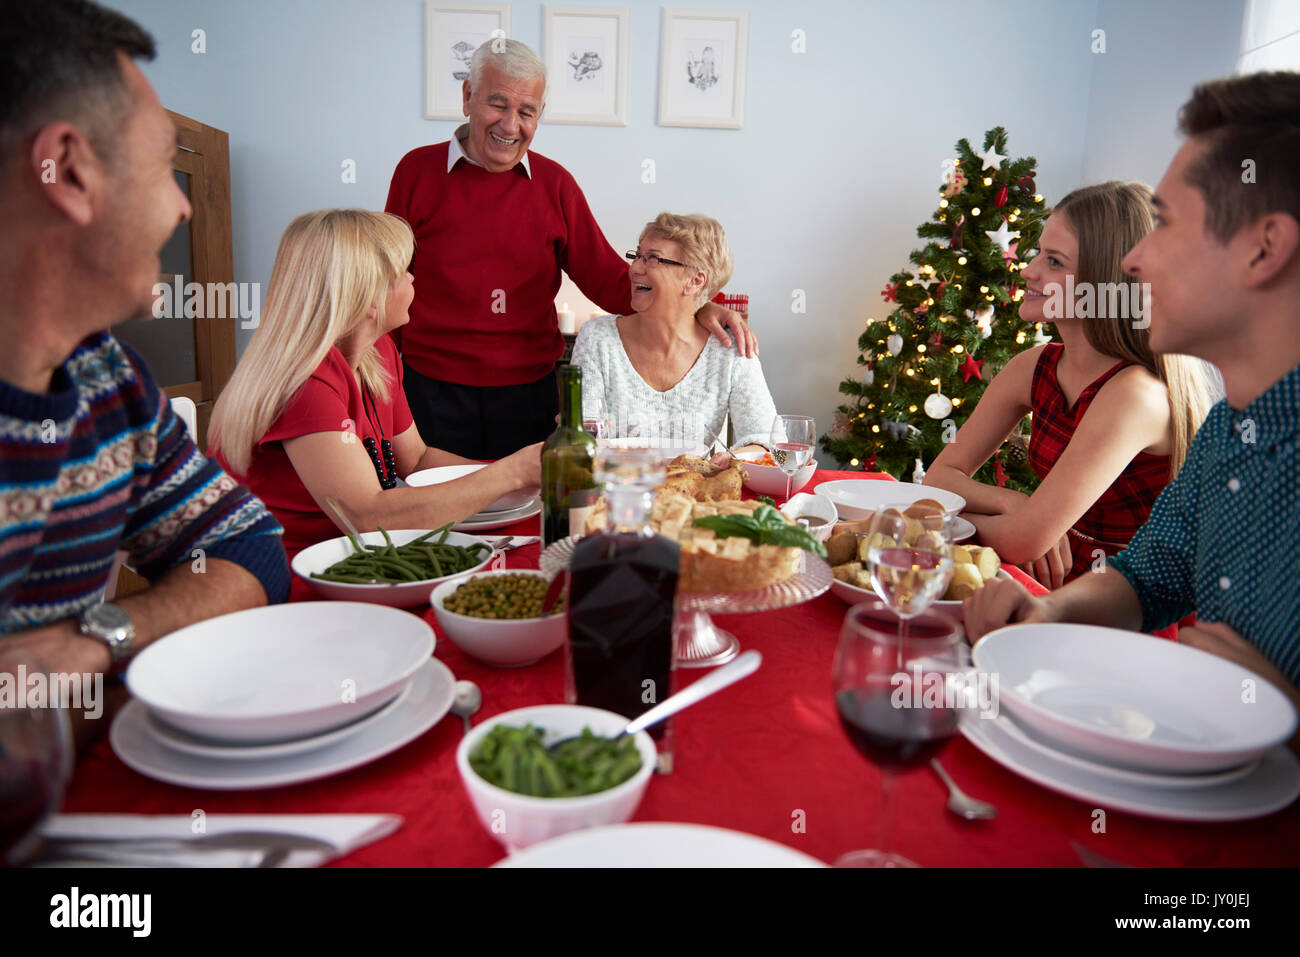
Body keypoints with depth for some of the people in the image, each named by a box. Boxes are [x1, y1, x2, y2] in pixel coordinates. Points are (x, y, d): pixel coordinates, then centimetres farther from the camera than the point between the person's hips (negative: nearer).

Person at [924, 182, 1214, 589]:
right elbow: (941, 474, 2)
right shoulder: (1033, 367, -1)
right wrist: (1012, 504, -15)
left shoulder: (1138, 392, -23)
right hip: (1052, 593, 6)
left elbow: (1023, 542, -27)